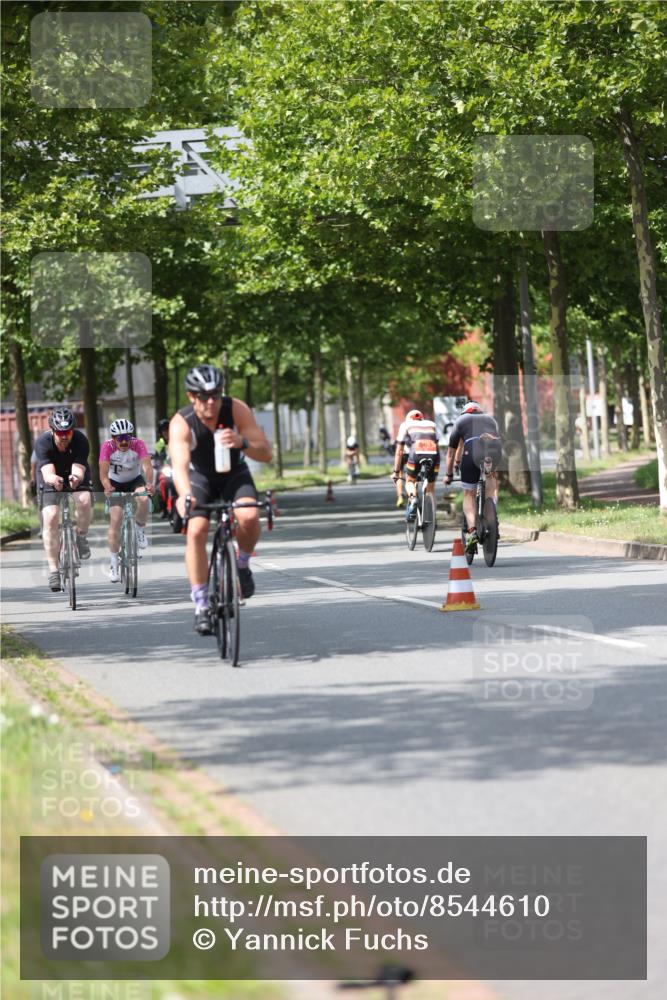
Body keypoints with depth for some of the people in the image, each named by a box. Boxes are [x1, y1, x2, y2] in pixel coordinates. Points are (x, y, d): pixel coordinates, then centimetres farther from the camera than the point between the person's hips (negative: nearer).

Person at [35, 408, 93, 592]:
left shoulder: (80, 440, -27)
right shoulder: (43, 442, -28)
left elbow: (78, 471, -35)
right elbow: (47, 473, -37)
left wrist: (76, 478, -59)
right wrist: (53, 479, -61)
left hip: (75, 475, 0)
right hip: (51, 478, 0)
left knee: (84, 501, -32)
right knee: (50, 518, -18)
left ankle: (81, 537, -4)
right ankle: (53, 569, -12)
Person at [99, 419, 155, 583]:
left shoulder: (138, 444, -24)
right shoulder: (107, 447, -24)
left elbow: (147, 466, -36)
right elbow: (103, 472, -31)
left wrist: (149, 483, -55)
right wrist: (107, 487, -52)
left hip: (135, 481, 0)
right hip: (115, 483, 0)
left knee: (143, 498, -34)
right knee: (115, 519, -13)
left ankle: (140, 530, -5)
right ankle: (113, 562, -3)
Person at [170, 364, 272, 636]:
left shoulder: (237, 410, -24)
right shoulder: (181, 423, -28)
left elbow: (266, 453, -25)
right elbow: (180, 464, -43)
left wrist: (243, 443, -46)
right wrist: (184, 496, -63)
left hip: (233, 473, 1)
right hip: (199, 477, -1)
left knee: (249, 516, -29)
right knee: (195, 530, -24)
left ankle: (242, 564, 2)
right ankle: (201, 606, -14)